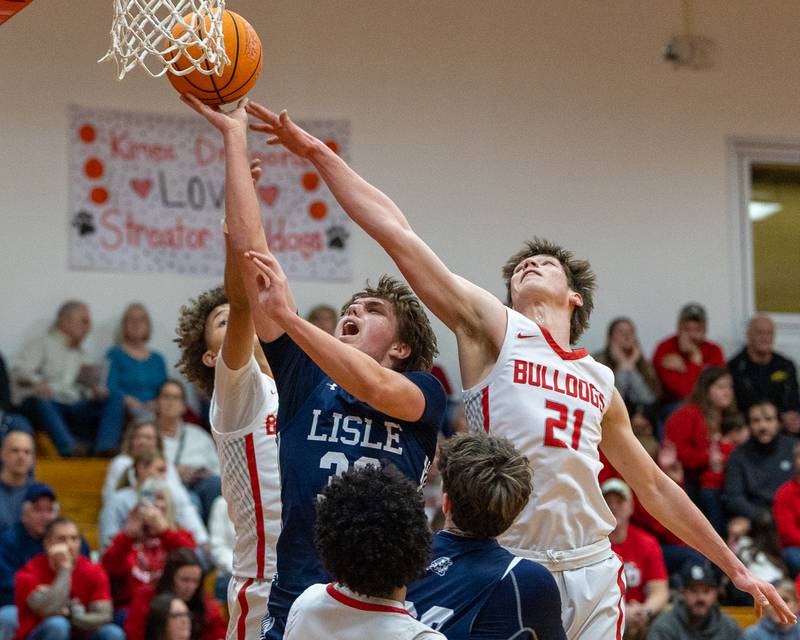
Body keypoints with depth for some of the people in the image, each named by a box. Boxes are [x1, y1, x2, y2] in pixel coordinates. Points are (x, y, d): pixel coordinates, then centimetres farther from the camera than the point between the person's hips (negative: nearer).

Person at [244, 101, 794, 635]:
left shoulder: (601, 382, 21)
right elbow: (396, 233, 1)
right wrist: (317, 153, -4)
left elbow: (655, 488, 29)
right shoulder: (495, 328, 8)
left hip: (590, 572, 4)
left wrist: (735, 568, 29)